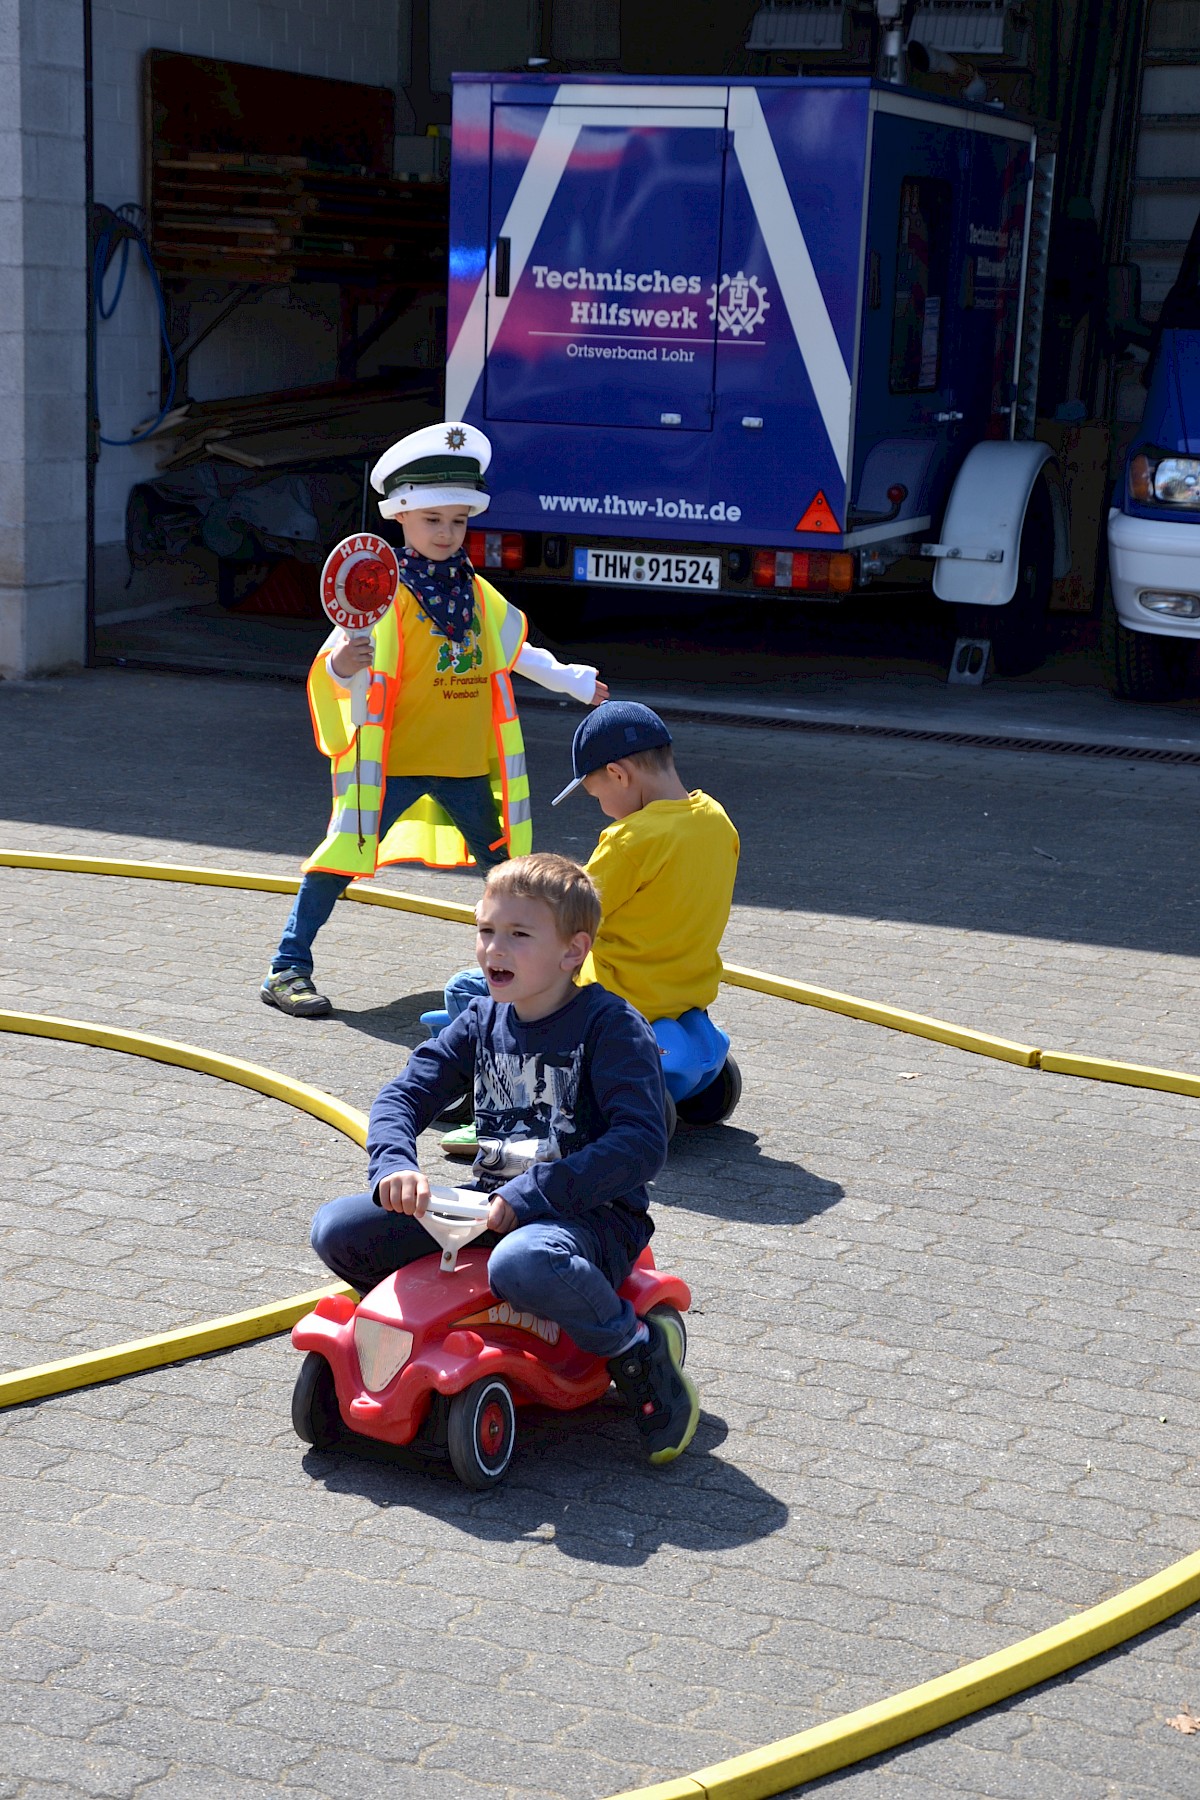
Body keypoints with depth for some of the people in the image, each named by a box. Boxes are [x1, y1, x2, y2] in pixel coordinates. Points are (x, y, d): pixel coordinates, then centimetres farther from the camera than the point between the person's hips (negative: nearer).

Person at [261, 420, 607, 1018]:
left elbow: (514, 653, 27)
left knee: (505, 858, 15)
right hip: (393, 757, -6)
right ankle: (287, 970, -5)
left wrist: (576, 681, 37)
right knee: (346, 853, -10)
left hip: (466, 764, 6)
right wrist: (341, 666, -43)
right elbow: (347, 665, -19)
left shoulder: (479, 595, 10)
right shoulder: (386, 593, -10)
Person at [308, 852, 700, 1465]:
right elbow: (403, 1095, 5)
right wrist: (394, 1165, -18)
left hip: (590, 1214, -6)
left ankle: (639, 1351, -15)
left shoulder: (611, 1026, -12)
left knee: (521, 1264, -42)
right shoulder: (483, 1021, 8)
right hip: (490, 1203, 7)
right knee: (337, 1231, -8)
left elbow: (642, 1145, -22)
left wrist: (529, 1195, -27)